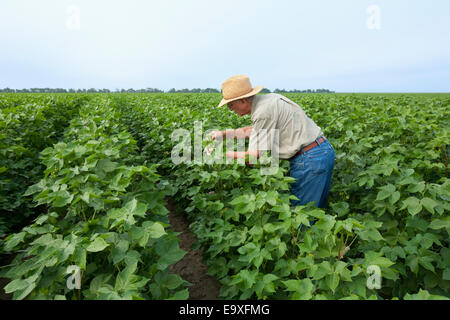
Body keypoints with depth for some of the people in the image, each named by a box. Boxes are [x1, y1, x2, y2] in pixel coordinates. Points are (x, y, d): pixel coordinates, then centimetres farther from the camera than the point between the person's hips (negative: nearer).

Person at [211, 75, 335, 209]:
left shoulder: (264, 112, -20)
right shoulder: (268, 98, 10)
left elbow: (253, 156, -16)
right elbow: (253, 130, 24)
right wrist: (223, 134, 19)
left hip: (310, 160, -10)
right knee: (316, 209, 20)